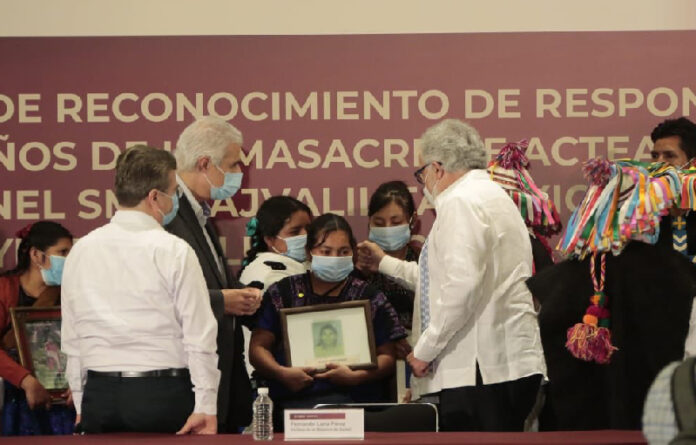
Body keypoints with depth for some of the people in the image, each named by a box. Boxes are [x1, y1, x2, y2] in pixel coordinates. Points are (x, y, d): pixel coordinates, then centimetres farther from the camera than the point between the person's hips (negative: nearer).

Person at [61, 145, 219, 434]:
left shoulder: (81, 251, 6)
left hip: (98, 397, 5)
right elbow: (199, 336, -9)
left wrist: (82, 404, 17)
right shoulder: (174, 252, -7)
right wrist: (206, 407, -5)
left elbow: (71, 337, 10)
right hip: (163, 395, -5)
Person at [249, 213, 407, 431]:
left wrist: (356, 377, -6)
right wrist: (281, 373, -7)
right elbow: (258, 347, 13)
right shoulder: (282, 294, 18)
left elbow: (387, 357, 13)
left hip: (353, 397, 0)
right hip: (294, 398, 0)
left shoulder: (369, 298, 17)